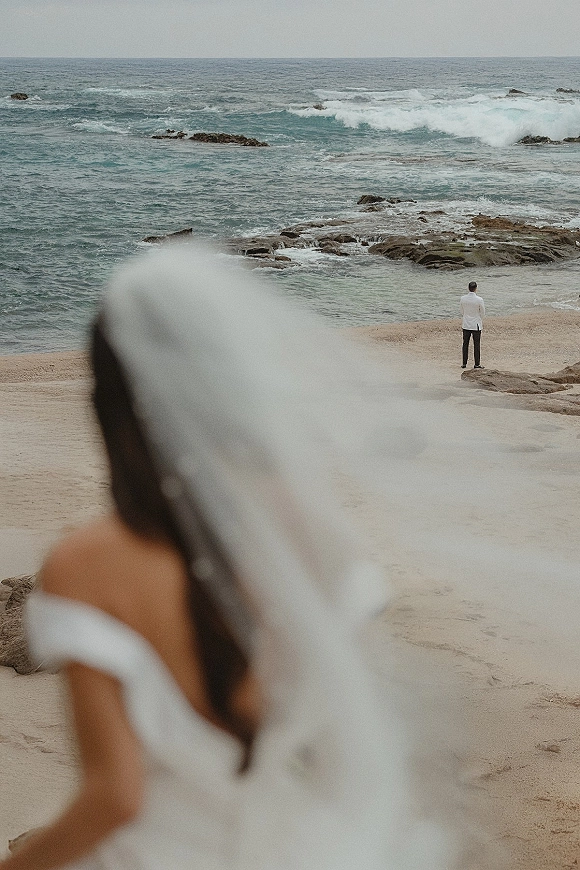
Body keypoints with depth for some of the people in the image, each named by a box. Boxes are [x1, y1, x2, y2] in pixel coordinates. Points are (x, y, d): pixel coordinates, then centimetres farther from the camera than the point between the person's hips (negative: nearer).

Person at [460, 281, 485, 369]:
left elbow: (462, 312, 6)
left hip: (466, 325, 3)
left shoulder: (463, 298, -6)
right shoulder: (479, 300, -16)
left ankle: (464, 363, 16)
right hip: (476, 325, -3)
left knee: (465, 344, 12)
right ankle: (476, 364, 5)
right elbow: (483, 313, -4)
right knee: (476, 345, 4)